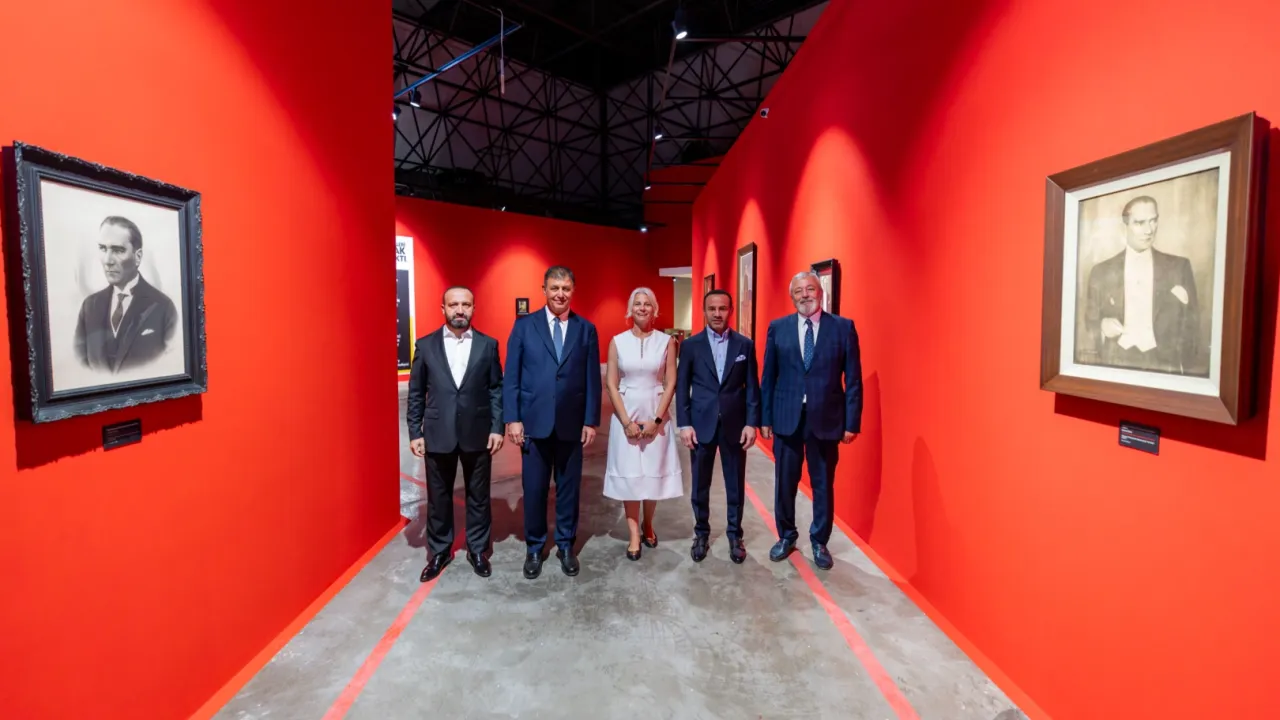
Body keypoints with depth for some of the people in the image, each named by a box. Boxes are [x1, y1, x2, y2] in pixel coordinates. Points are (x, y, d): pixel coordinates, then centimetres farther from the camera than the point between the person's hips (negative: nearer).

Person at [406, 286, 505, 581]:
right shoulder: (425, 345, 1)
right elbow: (416, 393, 3)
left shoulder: (488, 345, 0)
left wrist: (497, 428, -4)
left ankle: (477, 550, 29)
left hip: (478, 434, 0)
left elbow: (496, 389, 2)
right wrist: (414, 433, 0)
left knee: (478, 496, 11)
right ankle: (439, 551, 31)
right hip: (437, 435, 0)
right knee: (438, 498, 12)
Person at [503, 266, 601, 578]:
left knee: (568, 488, 11)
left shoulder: (586, 329, 4)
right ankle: (534, 548, 26)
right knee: (534, 489, 8)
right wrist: (512, 418, -6)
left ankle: (566, 545, 28)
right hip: (534, 422, -1)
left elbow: (593, 379, 3)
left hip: (572, 423, 1)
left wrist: (591, 421, -1)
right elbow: (511, 376, 0)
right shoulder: (524, 325, 1)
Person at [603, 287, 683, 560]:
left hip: (656, 415, 0)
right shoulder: (617, 341, -1)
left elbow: (671, 383, -3)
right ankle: (634, 535, 15)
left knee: (654, 472, 8)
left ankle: (648, 526, 30)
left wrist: (656, 420, -11)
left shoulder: (666, 341, -1)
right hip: (625, 415, 0)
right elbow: (611, 384, -3)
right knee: (628, 473, 3)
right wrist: (626, 422, -10)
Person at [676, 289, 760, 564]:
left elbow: (752, 387, 2)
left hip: (735, 424, 0)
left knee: (736, 484, 11)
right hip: (701, 424, 0)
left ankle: (735, 535, 28)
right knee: (700, 484, 11)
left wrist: (752, 423, -5)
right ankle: (701, 533, 29)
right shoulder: (690, 345, 0)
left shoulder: (745, 344, 2)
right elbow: (682, 387, 0)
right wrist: (684, 424, -6)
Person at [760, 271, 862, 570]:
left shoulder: (843, 327, -2)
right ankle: (786, 536, 33)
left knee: (823, 485, 11)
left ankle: (819, 542, 31)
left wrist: (852, 422, -5)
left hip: (826, 419, -1)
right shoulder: (778, 328, 2)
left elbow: (853, 379, -2)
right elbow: (768, 377, 4)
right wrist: (765, 417, 1)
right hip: (786, 418, 1)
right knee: (784, 483, 12)